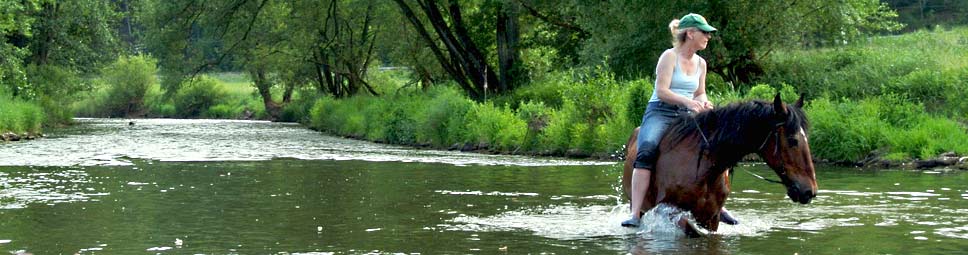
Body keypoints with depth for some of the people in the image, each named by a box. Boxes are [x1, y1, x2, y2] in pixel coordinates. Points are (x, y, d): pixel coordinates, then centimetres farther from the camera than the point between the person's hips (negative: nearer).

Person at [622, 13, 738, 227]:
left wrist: (703, 102, -4)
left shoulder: (700, 63, 13)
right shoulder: (670, 57, -6)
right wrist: (688, 101, -27)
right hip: (660, 113, -6)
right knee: (646, 152, -31)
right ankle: (635, 214, -36)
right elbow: (661, 91, -14)